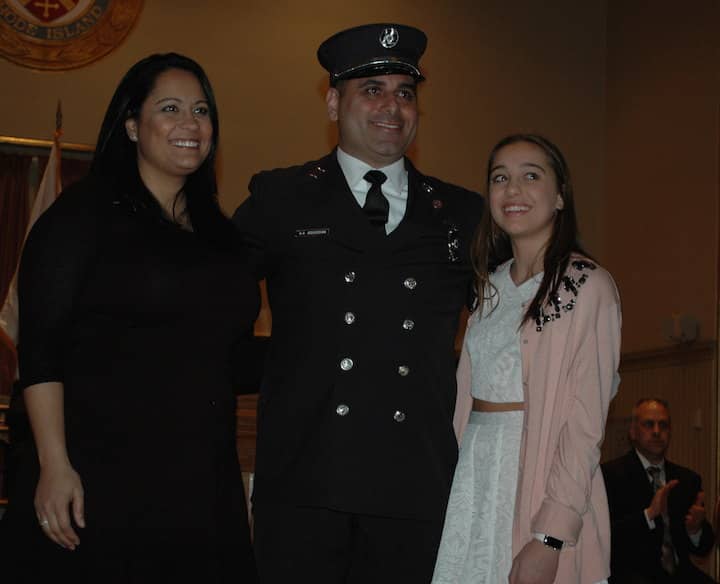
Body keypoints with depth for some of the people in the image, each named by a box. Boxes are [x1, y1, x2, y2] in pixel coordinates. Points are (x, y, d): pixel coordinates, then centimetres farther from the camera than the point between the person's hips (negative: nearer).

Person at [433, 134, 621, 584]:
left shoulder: (589, 286, -7)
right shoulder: (491, 286, 12)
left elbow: (585, 425, -13)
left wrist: (550, 539, -20)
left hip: (543, 476, -5)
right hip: (471, 478, 6)